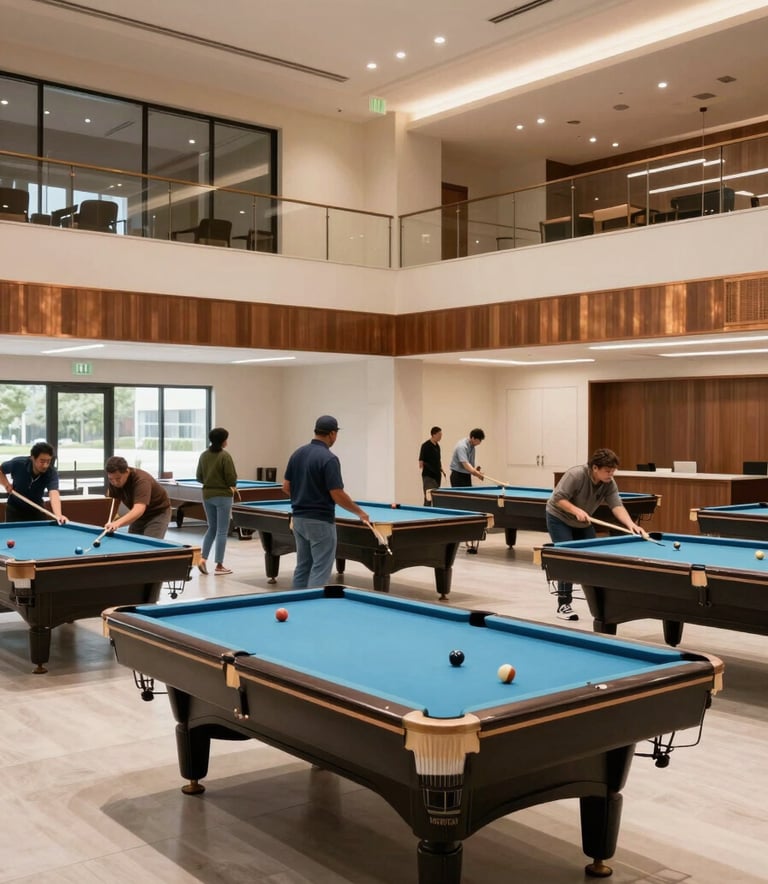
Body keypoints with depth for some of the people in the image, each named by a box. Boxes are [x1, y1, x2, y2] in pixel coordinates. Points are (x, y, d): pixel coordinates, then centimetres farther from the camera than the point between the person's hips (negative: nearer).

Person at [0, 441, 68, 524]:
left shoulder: (51, 473, -29)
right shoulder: (18, 463, -26)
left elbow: (54, 494, -46)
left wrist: (58, 515, -63)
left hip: (36, 509, 0)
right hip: (15, 508, 0)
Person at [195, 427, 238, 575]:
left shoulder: (203, 455, 5)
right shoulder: (225, 456, -15)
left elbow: (199, 478, 9)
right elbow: (232, 479, -15)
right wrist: (232, 486, 6)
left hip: (207, 495, 6)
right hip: (222, 496, -6)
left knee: (212, 528, 19)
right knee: (222, 531, 2)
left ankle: (203, 558, 6)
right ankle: (219, 565, 5)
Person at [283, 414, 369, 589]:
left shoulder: (297, 453, 6)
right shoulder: (329, 458, -17)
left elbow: (286, 487, 9)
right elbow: (338, 496, -18)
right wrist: (360, 512, -5)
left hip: (299, 518, 8)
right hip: (320, 521, -8)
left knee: (302, 567, 15)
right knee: (320, 570, -2)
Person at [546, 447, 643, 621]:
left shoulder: (609, 483, -15)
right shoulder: (576, 475, -31)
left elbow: (617, 506, -26)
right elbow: (558, 498, -28)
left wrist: (630, 524, -42)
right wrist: (576, 511, -39)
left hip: (583, 523, 6)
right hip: (559, 518, -6)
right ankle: (563, 605, -10)